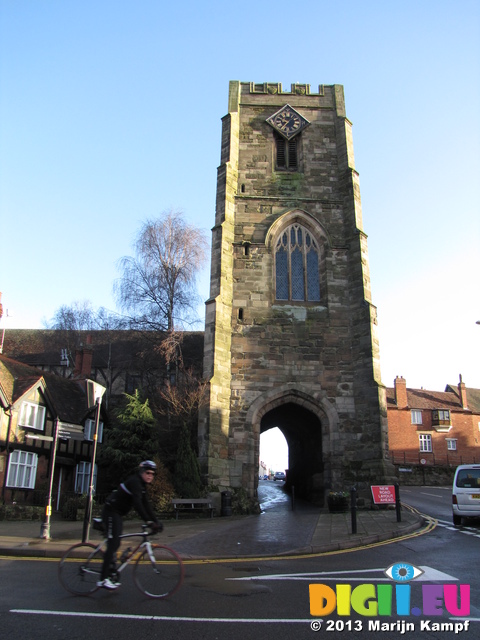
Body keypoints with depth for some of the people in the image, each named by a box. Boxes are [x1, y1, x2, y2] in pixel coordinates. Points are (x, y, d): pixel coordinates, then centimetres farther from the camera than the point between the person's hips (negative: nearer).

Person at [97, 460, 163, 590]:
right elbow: (137, 504, -32)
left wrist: (156, 521, 1)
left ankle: (109, 575, 21)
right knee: (113, 544, -11)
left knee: (115, 544, 13)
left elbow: (146, 505, 9)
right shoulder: (134, 482, -21)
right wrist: (149, 521, -37)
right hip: (111, 512, -10)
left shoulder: (142, 485, 9)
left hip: (118, 513, 10)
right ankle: (103, 579, -7)